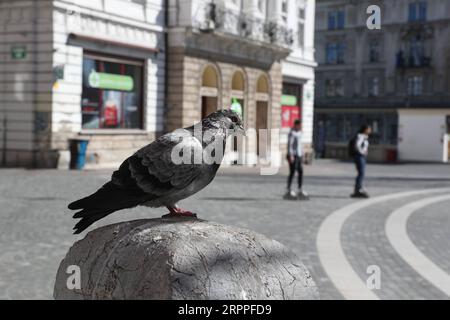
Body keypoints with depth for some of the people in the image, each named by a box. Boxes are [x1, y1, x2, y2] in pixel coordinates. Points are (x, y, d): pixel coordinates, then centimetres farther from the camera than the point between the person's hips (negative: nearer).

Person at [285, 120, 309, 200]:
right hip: (293, 156, -9)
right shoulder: (292, 133, -15)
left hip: (298, 156, 9)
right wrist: (291, 156, -24)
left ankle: (300, 191, 13)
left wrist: (302, 154, 18)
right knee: (292, 173, -5)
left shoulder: (299, 132, 14)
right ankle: (288, 191, 4)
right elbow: (289, 144, -19)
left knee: (301, 172, 7)